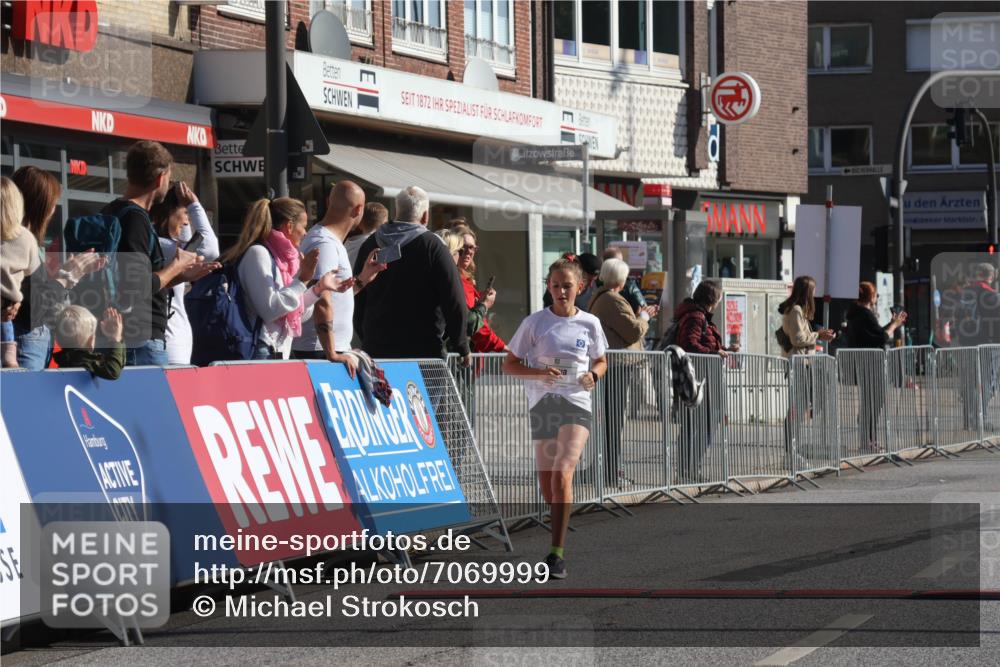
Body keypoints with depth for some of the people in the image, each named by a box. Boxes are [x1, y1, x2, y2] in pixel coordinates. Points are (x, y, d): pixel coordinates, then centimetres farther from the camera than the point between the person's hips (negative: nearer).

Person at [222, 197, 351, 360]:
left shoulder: (278, 256, 18)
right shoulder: (257, 253, -9)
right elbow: (269, 310, -19)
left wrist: (319, 288, 21)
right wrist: (302, 279, -17)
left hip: (277, 353, 9)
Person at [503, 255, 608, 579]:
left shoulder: (590, 323, 4)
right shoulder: (535, 322, 0)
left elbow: (601, 361, 20)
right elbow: (510, 365, 3)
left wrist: (593, 375, -3)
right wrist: (539, 372, -15)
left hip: (577, 404, -1)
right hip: (542, 404, 2)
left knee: (562, 473, -20)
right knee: (547, 486, 6)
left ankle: (557, 553, -20)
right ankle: (560, 531, 35)